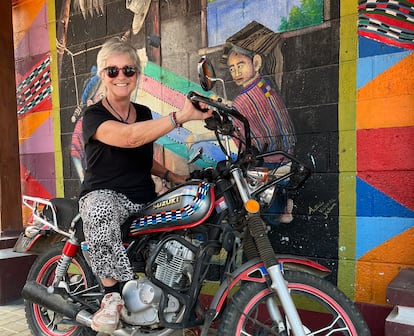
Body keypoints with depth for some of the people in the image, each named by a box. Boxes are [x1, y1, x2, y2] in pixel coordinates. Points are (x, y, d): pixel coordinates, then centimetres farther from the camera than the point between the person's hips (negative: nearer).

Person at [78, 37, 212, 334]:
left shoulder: (144, 114, 13)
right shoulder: (94, 116, -8)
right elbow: (128, 137, -30)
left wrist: (171, 176, 8)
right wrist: (182, 116, -39)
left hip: (144, 199, 6)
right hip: (104, 195, -6)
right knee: (101, 209, -42)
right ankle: (113, 294, -29)